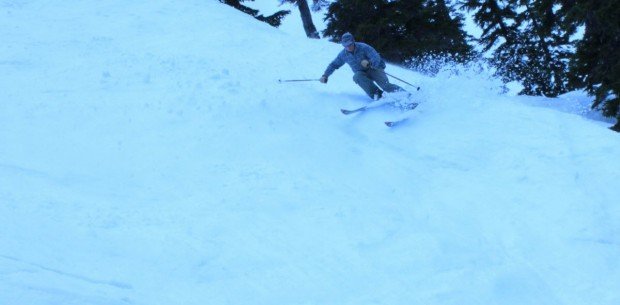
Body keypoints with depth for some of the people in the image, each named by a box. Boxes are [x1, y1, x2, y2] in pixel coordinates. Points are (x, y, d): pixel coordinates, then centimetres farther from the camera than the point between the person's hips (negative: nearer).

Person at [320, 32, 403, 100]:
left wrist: (369, 63, -45)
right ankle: (376, 94, -40)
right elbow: (334, 65, 13)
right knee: (357, 76, -34)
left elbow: (376, 58, -24)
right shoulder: (343, 54, -3)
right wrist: (325, 75, 4)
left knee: (386, 86, -29)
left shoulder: (363, 47, -17)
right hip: (362, 74, 4)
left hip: (374, 69, -4)